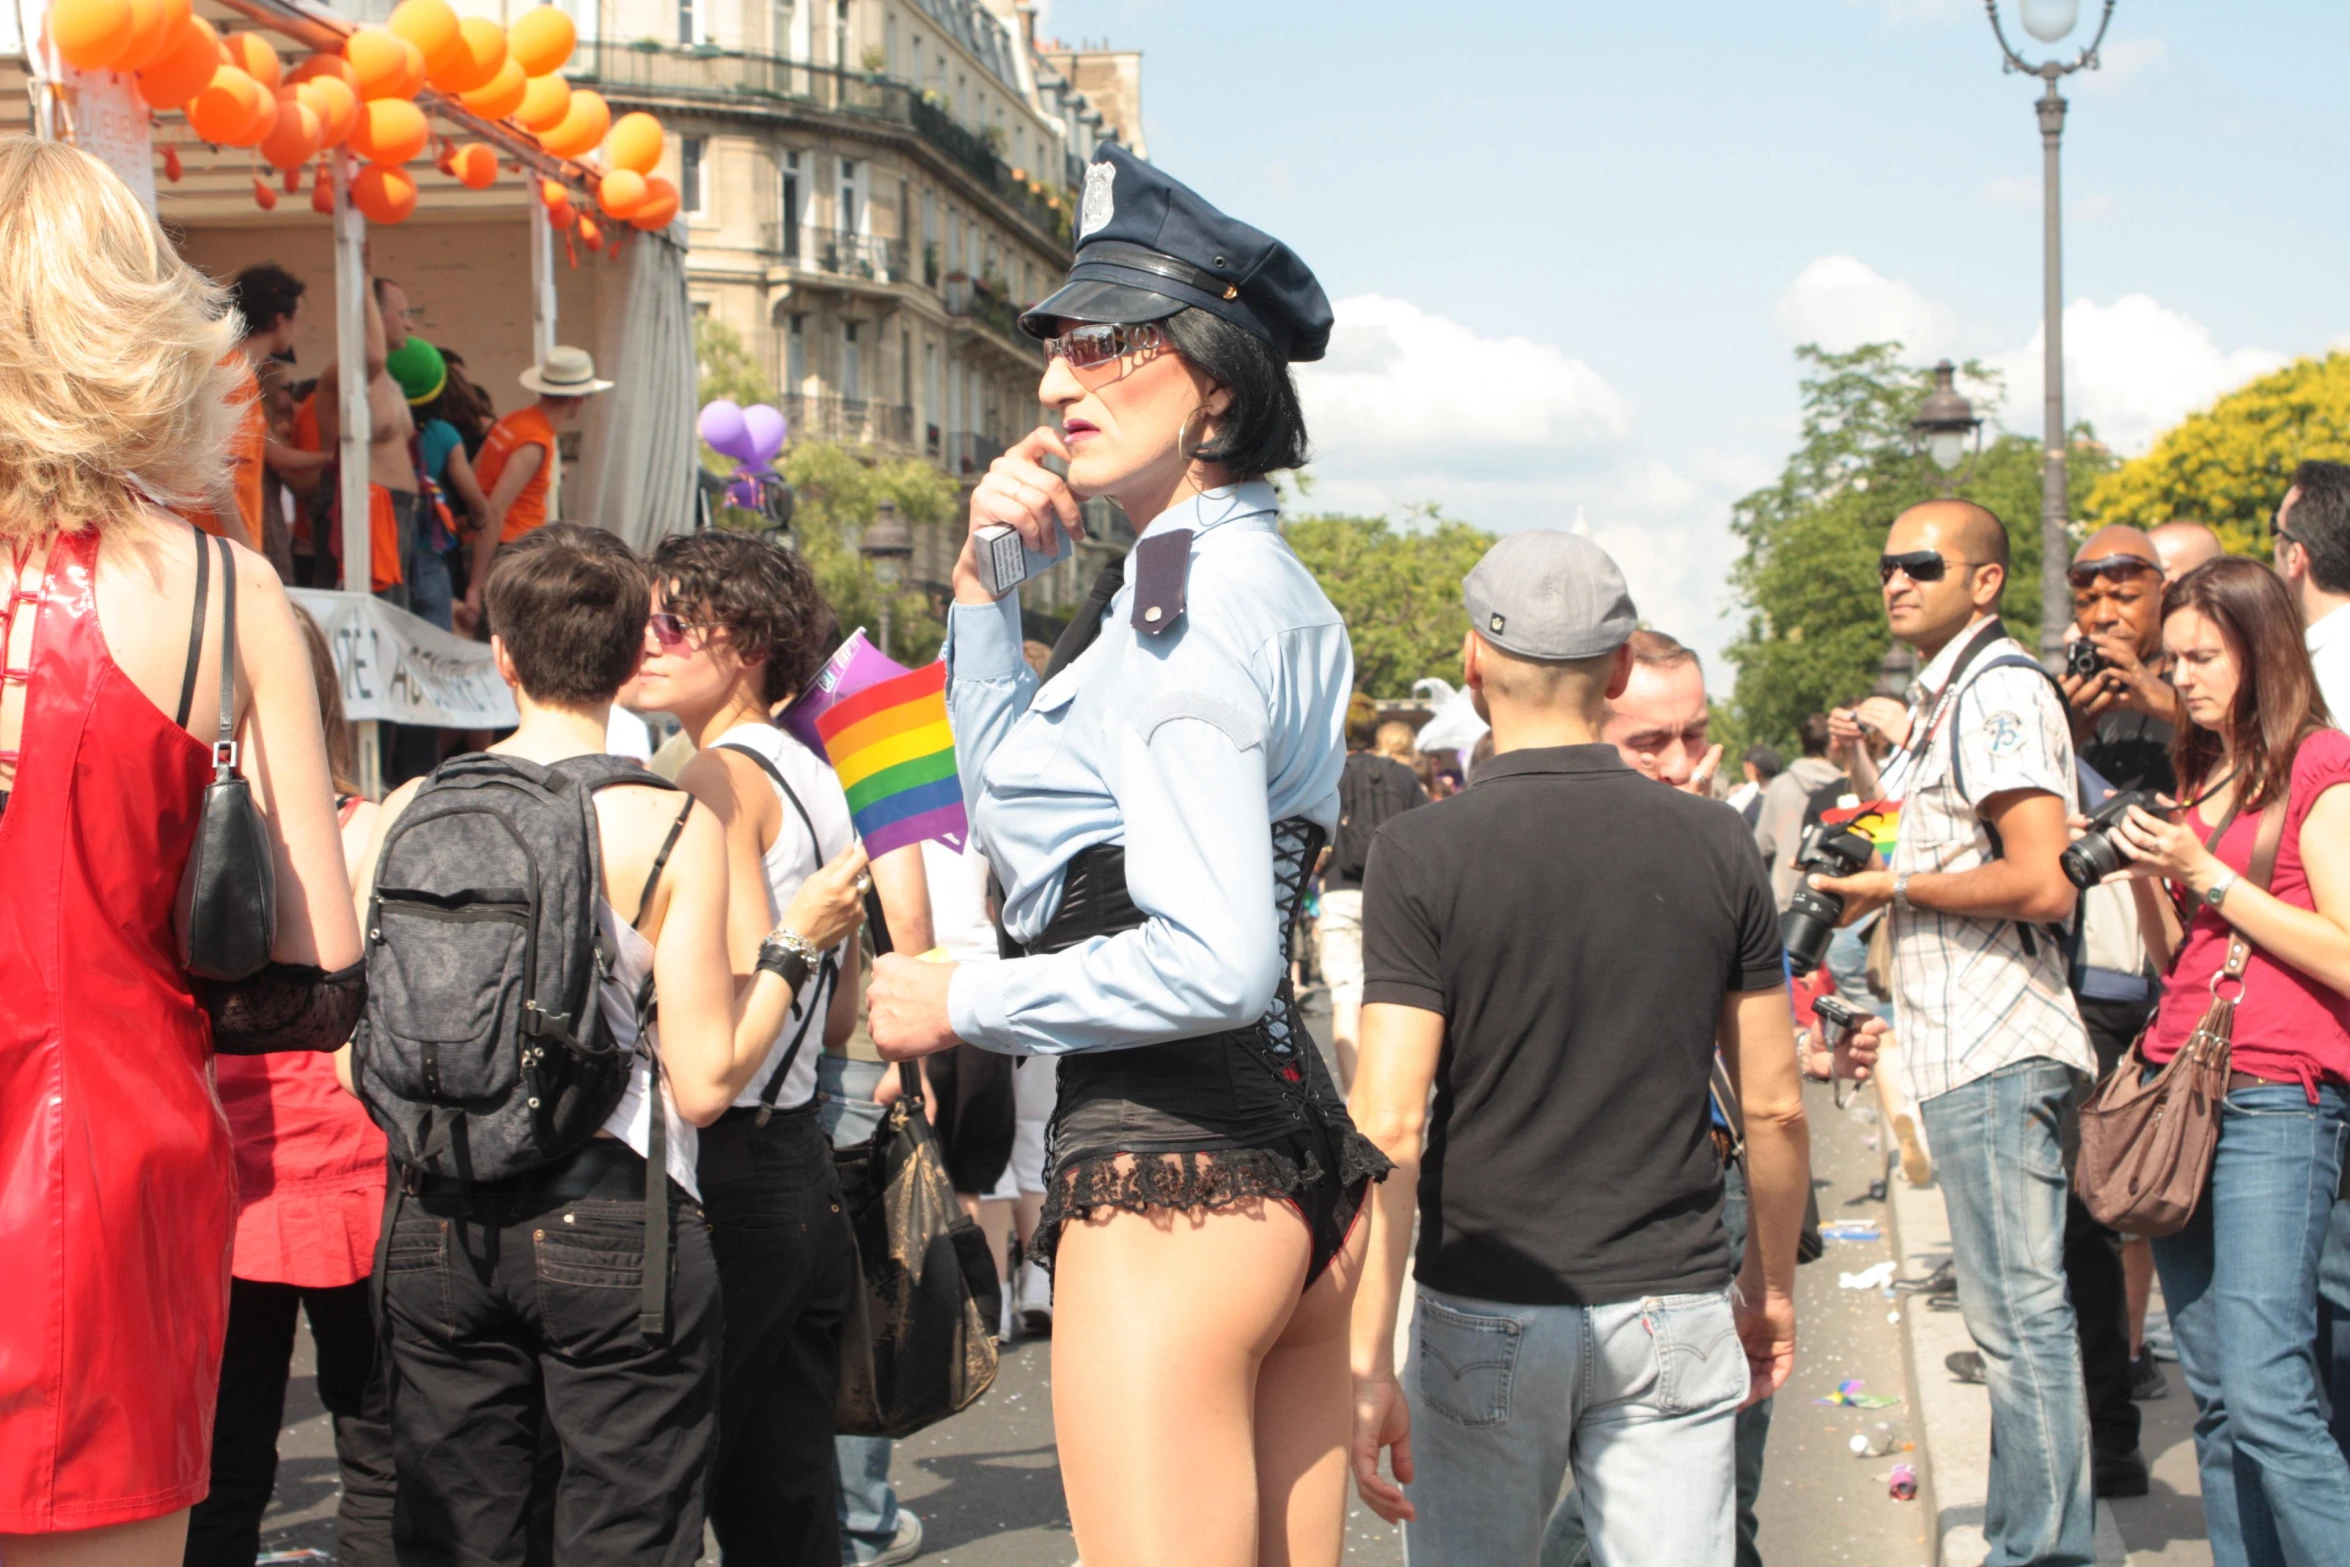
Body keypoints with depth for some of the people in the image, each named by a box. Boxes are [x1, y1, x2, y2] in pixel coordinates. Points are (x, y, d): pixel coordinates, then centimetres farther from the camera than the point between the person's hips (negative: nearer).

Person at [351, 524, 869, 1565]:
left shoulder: (405, 813, 1)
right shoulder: (673, 825, -8)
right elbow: (703, 1081, -10)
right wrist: (794, 945, 4)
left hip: (437, 1229, 3)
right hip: (613, 1225, -3)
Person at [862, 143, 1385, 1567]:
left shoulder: (1184, 604, -15)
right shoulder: (1262, 583, 17)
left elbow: (1212, 958, -24)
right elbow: (1019, 813, 25)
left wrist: (962, 1002, -11)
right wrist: (985, 585, 14)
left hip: (1170, 1175, -10)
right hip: (1297, 1162, 10)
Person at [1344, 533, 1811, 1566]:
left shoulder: (1421, 854, -8)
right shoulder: (1715, 846, 0)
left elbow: (1389, 1127, -14)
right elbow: (1775, 1105, 5)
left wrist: (1367, 1360, -12)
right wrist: (1773, 1277, 20)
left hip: (1486, 1317, -2)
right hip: (1674, 1310, 2)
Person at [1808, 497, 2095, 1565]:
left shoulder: (1999, 692, -13)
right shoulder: (1949, 697, 19)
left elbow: (2042, 882, -22)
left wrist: (1894, 886, -13)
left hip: (1995, 1054, -11)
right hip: (1973, 1046, 11)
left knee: (2019, 1316, -7)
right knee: (2015, 1315, 14)